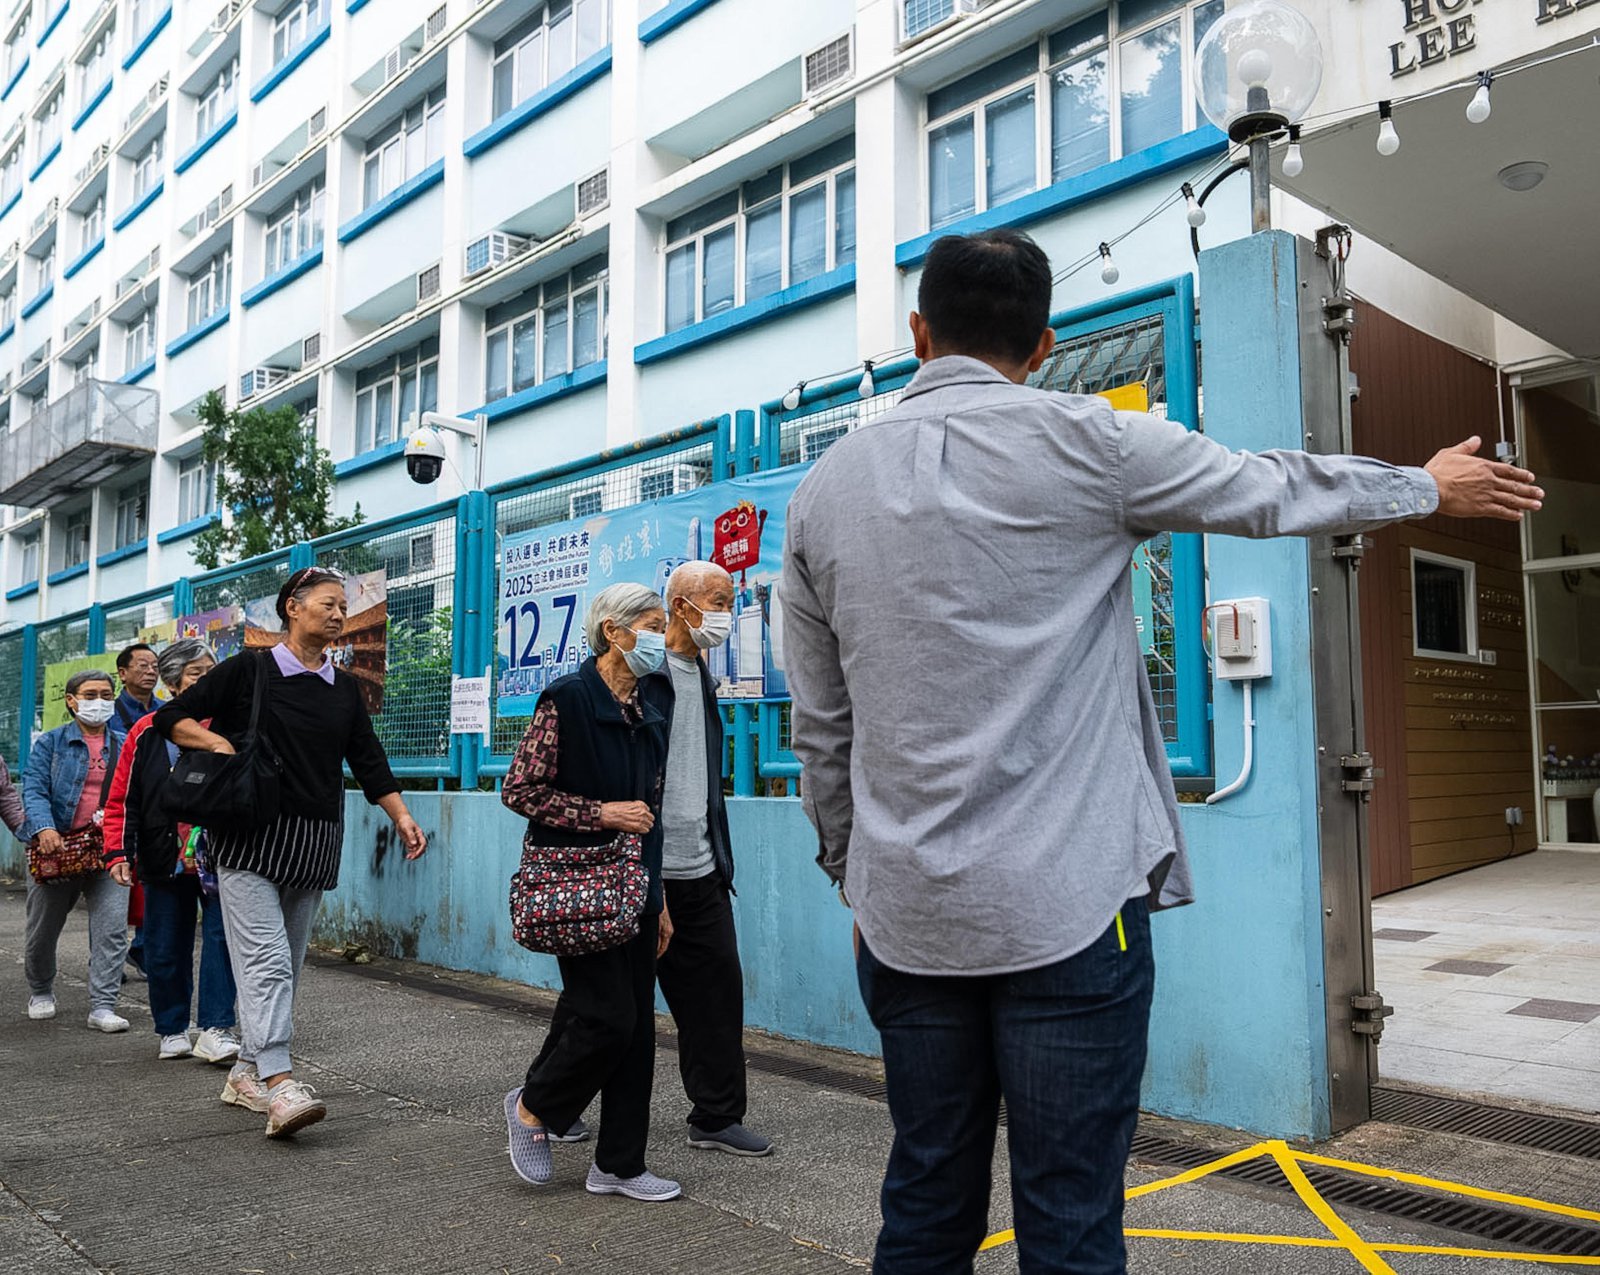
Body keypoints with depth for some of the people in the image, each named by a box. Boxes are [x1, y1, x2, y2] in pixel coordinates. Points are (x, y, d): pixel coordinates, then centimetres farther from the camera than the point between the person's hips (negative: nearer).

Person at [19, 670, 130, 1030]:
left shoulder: (125, 747, 11)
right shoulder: (50, 743, 4)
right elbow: (34, 788, -7)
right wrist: (43, 827, -24)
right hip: (55, 849, 0)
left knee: (112, 930, -11)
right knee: (42, 930, 14)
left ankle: (103, 1007, -6)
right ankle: (41, 994, 39)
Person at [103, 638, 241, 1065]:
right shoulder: (148, 733, 2)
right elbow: (121, 800, 4)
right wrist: (118, 853, -5)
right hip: (166, 864, 1)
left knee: (223, 936, -11)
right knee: (166, 952, 10)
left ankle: (216, 1030, -6)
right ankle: (172, 1031, 25)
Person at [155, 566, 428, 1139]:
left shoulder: (344, 689, 13)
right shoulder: (249, 669, 0)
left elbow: (368, 758, 13)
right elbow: (173, 718, 4)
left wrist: (401, 815, 1)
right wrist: (215, 741, -14)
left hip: (314, 844, 5)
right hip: (250, 838, -5)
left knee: (287, 963, 9)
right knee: (266, 959, -14)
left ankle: (247, 1071, 22)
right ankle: (279, 1083, -18)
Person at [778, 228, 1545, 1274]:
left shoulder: (825, 490, 6)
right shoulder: (1085, 441, -6)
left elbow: (823, 730, 11)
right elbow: (1276, 490, 9)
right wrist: (1433, 484, 26)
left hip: (904, 916, 5)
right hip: (1069, 910, -4)